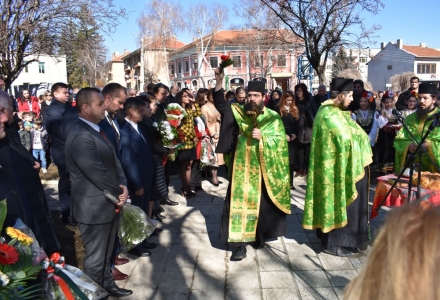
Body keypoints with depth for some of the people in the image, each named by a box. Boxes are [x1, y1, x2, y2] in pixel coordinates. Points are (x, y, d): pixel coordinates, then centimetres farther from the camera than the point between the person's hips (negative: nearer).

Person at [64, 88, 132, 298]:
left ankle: (107, 286, 42)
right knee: (95, 258, 9)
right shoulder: (80, 136, -24)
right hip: (94, 207, -10)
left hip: (109, 203, 10)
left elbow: (113, 161, 8)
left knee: (105, 254, 25)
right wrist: (118, 192, -10)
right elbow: (98, 174, -25)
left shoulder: (97, 129, 9)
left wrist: (122, 186, -8)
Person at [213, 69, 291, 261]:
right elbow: (220, 104, -6)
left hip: (263, 169, 0)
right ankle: (240, 243, 5)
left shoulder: (273, 118, 0)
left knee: (261, 203, 11)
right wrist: (219, 82, -19)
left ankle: (259, 236, 29)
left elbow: (280, 140, -6)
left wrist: (262, 137, -21)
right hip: (242, 168, 1)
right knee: (240, 202, -1)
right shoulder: (238, 112, 4)